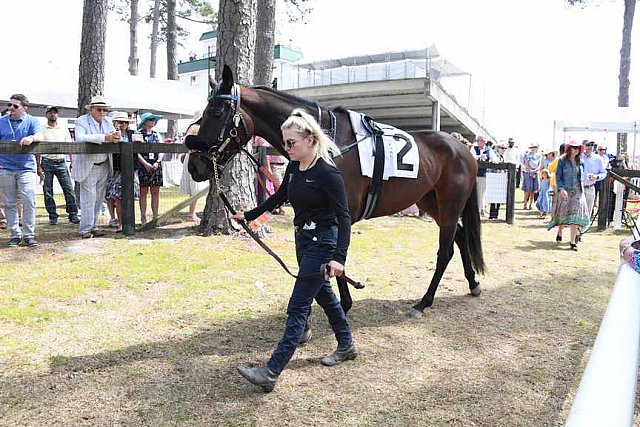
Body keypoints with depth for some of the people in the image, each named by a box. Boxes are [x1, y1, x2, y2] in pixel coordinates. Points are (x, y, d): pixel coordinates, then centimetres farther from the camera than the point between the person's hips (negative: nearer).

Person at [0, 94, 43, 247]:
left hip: (26, 167, -2)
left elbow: (40, 136, -13)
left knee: (29, 202, -7)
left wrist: (31, 138, -35)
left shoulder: (32, 121, 4)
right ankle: (14, 235, 13)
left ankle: (29, 234, 2)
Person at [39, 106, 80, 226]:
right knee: (48, 191, 3)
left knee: (69, 189, -4)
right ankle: (53, 216, 11)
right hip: (46, 163, -1)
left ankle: (73, 215, 1)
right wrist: (38, 166, -3)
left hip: (61, 163, 1)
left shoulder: (64, 128, 10)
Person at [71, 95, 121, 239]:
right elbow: (80, 138, -26)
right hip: (88, 167, -6)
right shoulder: (81, 121, -8)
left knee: (98, 199, 10)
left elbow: (114, 138, 6)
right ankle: (85, 229, 4)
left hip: (104, 166, 6)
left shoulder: (108, 121, 10)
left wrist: (116, 136, -20)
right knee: (88, 199, -6)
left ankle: (93, 227, 19)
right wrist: (104, 138, -34)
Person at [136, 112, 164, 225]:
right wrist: (146, 163, -14)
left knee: (155, 192, 4)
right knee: (143, 192, 0)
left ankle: (155, 217, 9)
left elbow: (161, 151, 10)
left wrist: (157, 162, -6)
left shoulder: (157, 134, 14)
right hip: (143, 166, -4)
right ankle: (143, 218, 5)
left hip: (156, 166, 4)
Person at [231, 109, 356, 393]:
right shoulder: (294, 167, 3)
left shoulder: (327, 173, -21)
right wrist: (249, 215, 23)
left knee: (297, 307, -7)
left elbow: (343, 217, -24)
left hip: (322, 243, -9)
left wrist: (339, 257, -33)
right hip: (303, 239, 9)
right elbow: (279, 197, 20)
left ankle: (271, 373, -2)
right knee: (324, 296, 21)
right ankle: (346, 347, 41)